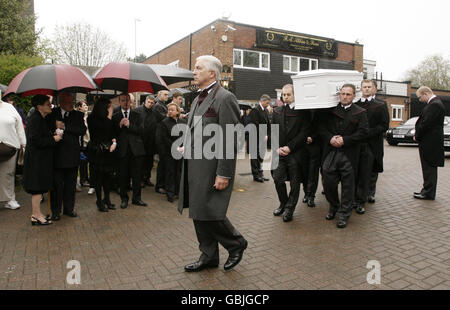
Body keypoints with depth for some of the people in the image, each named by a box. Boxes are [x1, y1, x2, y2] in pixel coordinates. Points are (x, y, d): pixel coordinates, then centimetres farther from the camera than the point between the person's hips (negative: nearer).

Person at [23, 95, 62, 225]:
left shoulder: (42, 119, 15)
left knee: (38, 187, 12)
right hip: (36, 159, -10)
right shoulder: (35, 119, -15)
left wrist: (54, 135, 8)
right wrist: (53, 139, -15)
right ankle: (36, 215, 4)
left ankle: (36, 214, 20)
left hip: (42, 158, 10)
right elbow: (36, 141, -22)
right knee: (37, 187, -4)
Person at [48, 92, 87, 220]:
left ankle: (69, 208, 25)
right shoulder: (52, 114, 3)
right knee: (57, 184, 3)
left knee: (71, 184, 11)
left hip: (72, 155, 2)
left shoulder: (78, 115, 6)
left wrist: (64, 127, -14)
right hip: (57, 155, -2)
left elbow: (83, 130, -9)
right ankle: (56, 211, 17)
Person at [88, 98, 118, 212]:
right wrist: (110, 115, -11)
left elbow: (112, 132, 15)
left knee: (108, 175, 9)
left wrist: (114, 142, -4)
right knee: (98, 176, 1)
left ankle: (107, 199, 22)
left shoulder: (106, 118, 9)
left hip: (108, 151, 6)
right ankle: (99, 201, 12)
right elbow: (105, 128, -20)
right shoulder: (92, 118, -8)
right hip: (97, 151, -5)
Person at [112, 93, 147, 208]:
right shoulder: (115, 116, 9)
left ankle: (136, 198, 15)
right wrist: (120, 124, -14)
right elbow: (114, 133, 1)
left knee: (137, 175, 4)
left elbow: (140, 130, 0)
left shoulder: (136, 115, 10)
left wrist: (129, 125, -12)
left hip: (136, 148, 0)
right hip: (122, 149, 0)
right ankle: (124, 198, 17)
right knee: (123, 176, 4)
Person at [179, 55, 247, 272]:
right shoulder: (198, 99, 17)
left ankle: (236, 244, 22)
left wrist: (223, 174, -20)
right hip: (194, 166, 9)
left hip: (212, 168, -9)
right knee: (198, 214, 13)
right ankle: (208, 256, 29)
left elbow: (229, 140, -18)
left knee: (209, 212, -4)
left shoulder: (225, 98, -12)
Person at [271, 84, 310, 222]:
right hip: (279, 152, 4)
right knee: (278, 179, 5)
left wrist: (289, 147, -14)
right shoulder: (277, 111, 11)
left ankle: (289, 209, 18)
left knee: (295, 182, 4)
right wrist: (277, 148, -4)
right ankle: (283, 204, 27)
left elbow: (304, 132, -9)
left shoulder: (301, 111, -3)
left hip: (295, 153, -4)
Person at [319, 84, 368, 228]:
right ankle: (333, 207, 29)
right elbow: (321, 127, 6)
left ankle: (344, 214, 15)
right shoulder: (330, 110, 10)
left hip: (349, 154, -2)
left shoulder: (360, 112, 4)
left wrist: (344, 140, -14)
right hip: (330, 152, 2)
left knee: (347, 185, 3)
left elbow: (363, 132, -5)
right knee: (328, 182, 4)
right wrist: (330, 138, -12)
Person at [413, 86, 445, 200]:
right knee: (429, 169, 15)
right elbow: (424, 121, 15)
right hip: (430, 143, 10)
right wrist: (418, 136, 6)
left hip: (430, 143, -10)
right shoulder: (434, 103, 14)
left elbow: (426, 124, -21)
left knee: (429, 168, -2)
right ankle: (427, 191, 24)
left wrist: (417, 136, -9)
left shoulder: (435, 105, -18)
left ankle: (428, 193, 6)